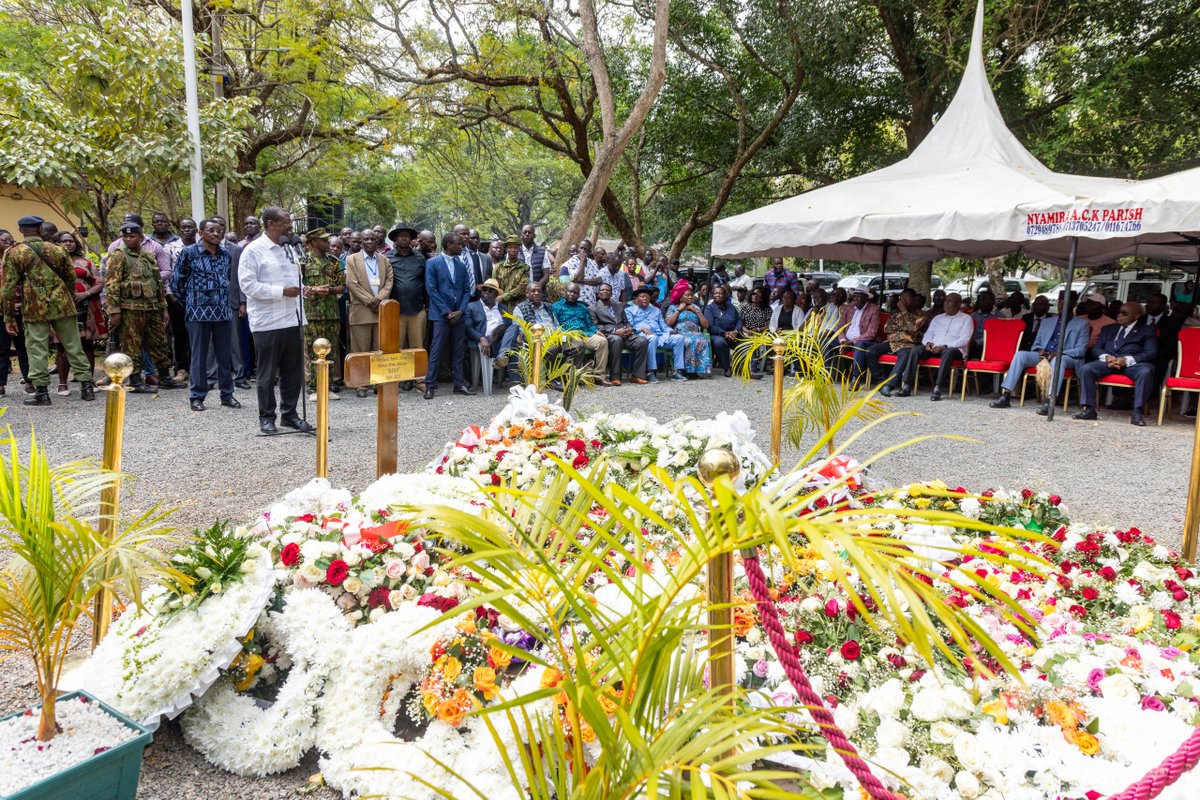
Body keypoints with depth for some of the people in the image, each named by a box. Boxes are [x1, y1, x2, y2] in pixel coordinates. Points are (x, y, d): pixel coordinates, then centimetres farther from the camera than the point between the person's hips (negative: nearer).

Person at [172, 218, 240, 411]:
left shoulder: (225, 254, 9)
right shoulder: (189, 252, -4)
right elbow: (176, 281, 1)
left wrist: (224, 298, 14)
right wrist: (189, 299, 6)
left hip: (223, 311, 4)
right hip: (199, 312, -4)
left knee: (225, 354, 8)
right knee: (199, 355, 3)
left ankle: (227, 394, 17)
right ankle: (197, 397, 11)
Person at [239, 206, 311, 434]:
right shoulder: (253, 250, -6)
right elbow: (247, 284, -13)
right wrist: (282, 292, -18)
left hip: (293, 319, 6)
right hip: (268, 322, -6)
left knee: (294, 372, 9)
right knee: (268, 373, 4)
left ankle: (289, 413, 21)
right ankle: (266, 417, 14)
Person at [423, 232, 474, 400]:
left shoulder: (462, 265, 13)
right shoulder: (432, 263, -1)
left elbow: (467, 290, 11)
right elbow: (431, 289, -7)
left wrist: (461, 311, -4)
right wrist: (447, 311, -12)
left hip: (458, 315, 5)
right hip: (441, 314, -5)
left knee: (459, 351, 7)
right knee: (437, 351, -5)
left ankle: (459, 384, 14)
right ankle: (430, 385, 1)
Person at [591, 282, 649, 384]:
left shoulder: (619, 306, 27)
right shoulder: (593, 308, 10)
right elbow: (596, 326, -3)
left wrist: (630, 329, -2)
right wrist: (614, 331, -15)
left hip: (625, 335, 5)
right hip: (607, 335, -5)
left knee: (642, 340, -22)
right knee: (617, 339, -39)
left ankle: (637, 376, -20)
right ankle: (615, 377, -34)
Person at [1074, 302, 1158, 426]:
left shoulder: (1147, 330, 16)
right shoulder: (1109, 329, 28)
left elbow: (1150, 353, 1)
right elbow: (1096, 349, 17)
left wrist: (1127, 360, -17)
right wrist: (1106, 356, -9)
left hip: (1133, 363, -3)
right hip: (1108, 361, 3)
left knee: (1146, 372, -37)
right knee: (1085, 369, -26)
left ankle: (1138, 413, -33)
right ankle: (1089, 409, -25)